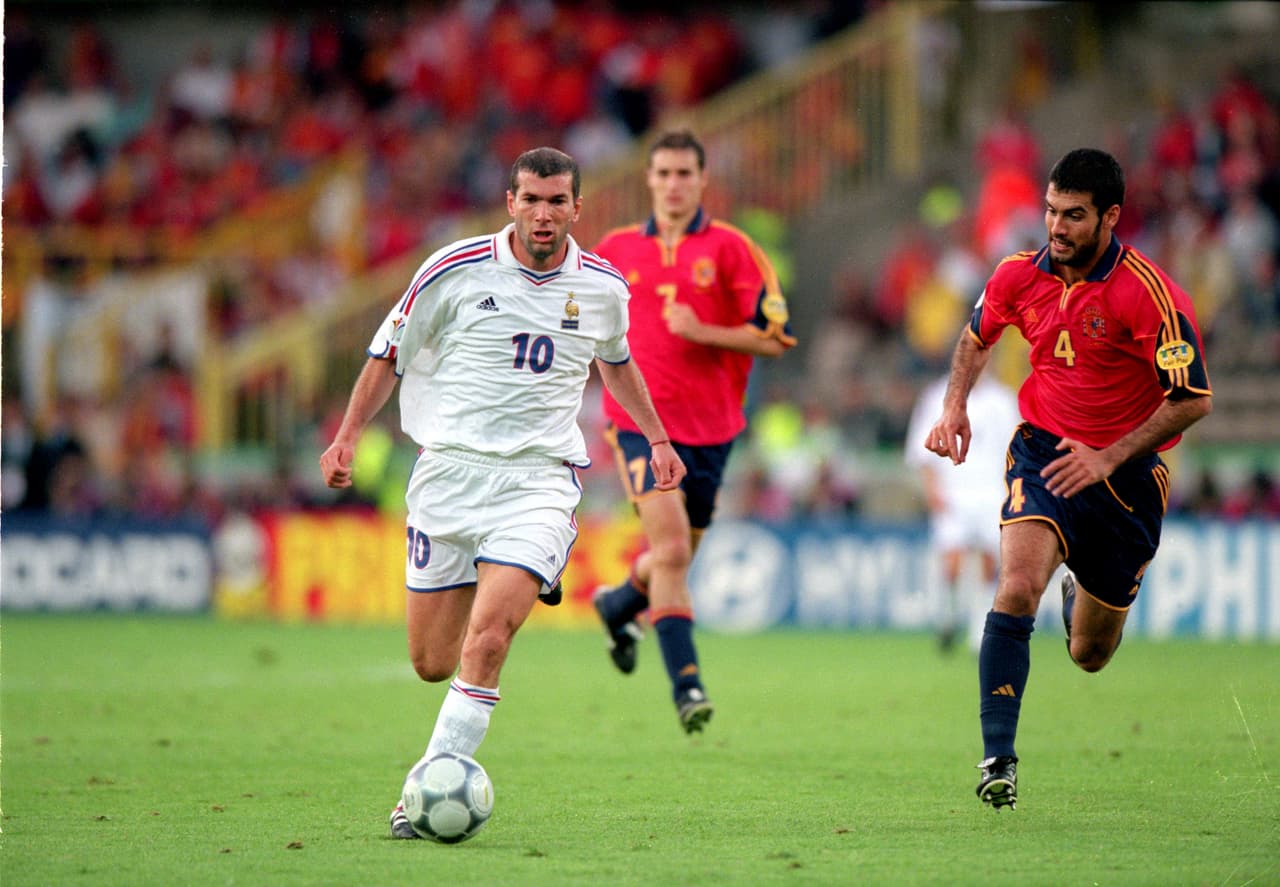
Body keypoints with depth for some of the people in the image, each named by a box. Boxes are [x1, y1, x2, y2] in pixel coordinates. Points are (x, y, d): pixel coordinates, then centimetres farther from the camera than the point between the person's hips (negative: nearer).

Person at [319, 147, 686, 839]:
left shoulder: (603, 288, 5)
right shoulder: (455, 270, -3)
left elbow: (615, 360, 28)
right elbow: (391, 352, 8)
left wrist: (656, 438, 28)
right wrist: (348, 437, -2)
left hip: (539, 479, 0)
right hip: (449, 470, 0)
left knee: (486, 643, -22)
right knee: (432, 664, 0)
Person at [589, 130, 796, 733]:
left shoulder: (730, 249, -2)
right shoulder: (616, 250, 6)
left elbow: (775, 337, -6)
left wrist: (702, 332, -17)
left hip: (710, 427, 1)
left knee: (676, 559, 14)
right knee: (671, 550, -19)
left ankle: (619, 604, 47)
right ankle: (686, 683, -20)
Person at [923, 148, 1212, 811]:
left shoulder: (1150, 294, -20)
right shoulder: (1020, 276, -5)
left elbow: (1194, 399, -18)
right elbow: (976, 337, 17)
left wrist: (1108, 458, -24)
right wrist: (955, 405, 0)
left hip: (1126, 473, -2)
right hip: (1042, 452, 2)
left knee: (1089, 655, 11)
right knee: (1017, 587, -28)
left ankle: (1083, 597, 50)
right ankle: (997, 757, -24)